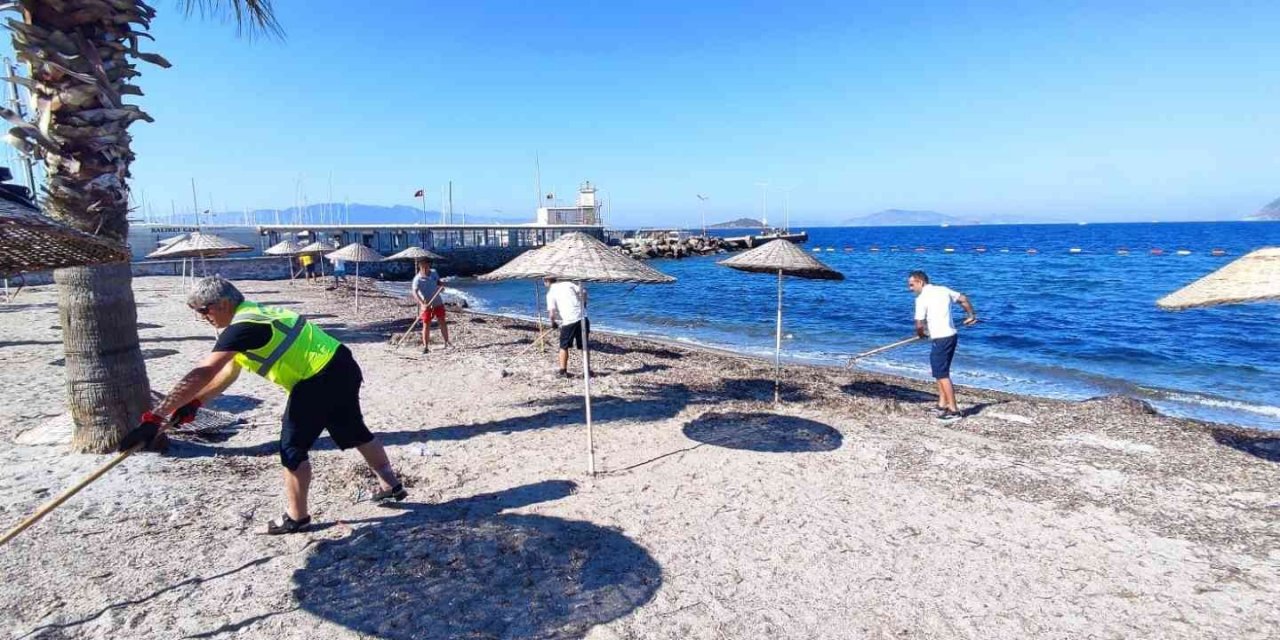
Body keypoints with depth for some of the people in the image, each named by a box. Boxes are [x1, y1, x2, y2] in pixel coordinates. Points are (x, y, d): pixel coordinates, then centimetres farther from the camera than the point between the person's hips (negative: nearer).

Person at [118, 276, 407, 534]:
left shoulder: (242, 327, -16)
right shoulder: (252, 315, 13)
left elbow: (202, 375, -25)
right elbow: (228, 373, 17)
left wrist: (154, 417, -25)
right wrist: (195, 403, 6)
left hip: (321, 378, -10)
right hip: (342, 366, 10)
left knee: (293, 446, 3)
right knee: (353, 431, 22)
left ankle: (296, 517, 17)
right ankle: (391, 486, 35)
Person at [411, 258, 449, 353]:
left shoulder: (434, 272, 0)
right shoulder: (417, 279, -17)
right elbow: (415, 293, -27)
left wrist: (441, 287, -5)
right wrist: (422, 304, -40)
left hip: (438, 303, 4)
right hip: (426, 305, -4)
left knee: (443, 322, 7)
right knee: (426, 325, -2)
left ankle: (446, 342, 19)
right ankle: (425, 346, 6)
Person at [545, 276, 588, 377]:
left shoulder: (550, 293, 1)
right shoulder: (568, 283, 9)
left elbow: (552, 313, -7)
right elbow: (584, 292, 1)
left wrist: (553, 323, 11)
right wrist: (583, 305, 17)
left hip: (568, 321, -3)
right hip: (582, 317, 4)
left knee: (564, 347, 14)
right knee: (583, 346, 15)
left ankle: (563, 370, 15)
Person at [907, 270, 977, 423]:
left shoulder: (922, 298, -14)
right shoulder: (943, 290, 10)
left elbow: (919, 325, -15)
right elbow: (964, 299, 20)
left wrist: (921, 334, 7)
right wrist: (971, 315, 36)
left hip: (940, 339, -9)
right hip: (951, 335, 9)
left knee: (942, 375, -2)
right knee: (941, 372, 18)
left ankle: (954, 411, 0)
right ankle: (942, 405, 22)